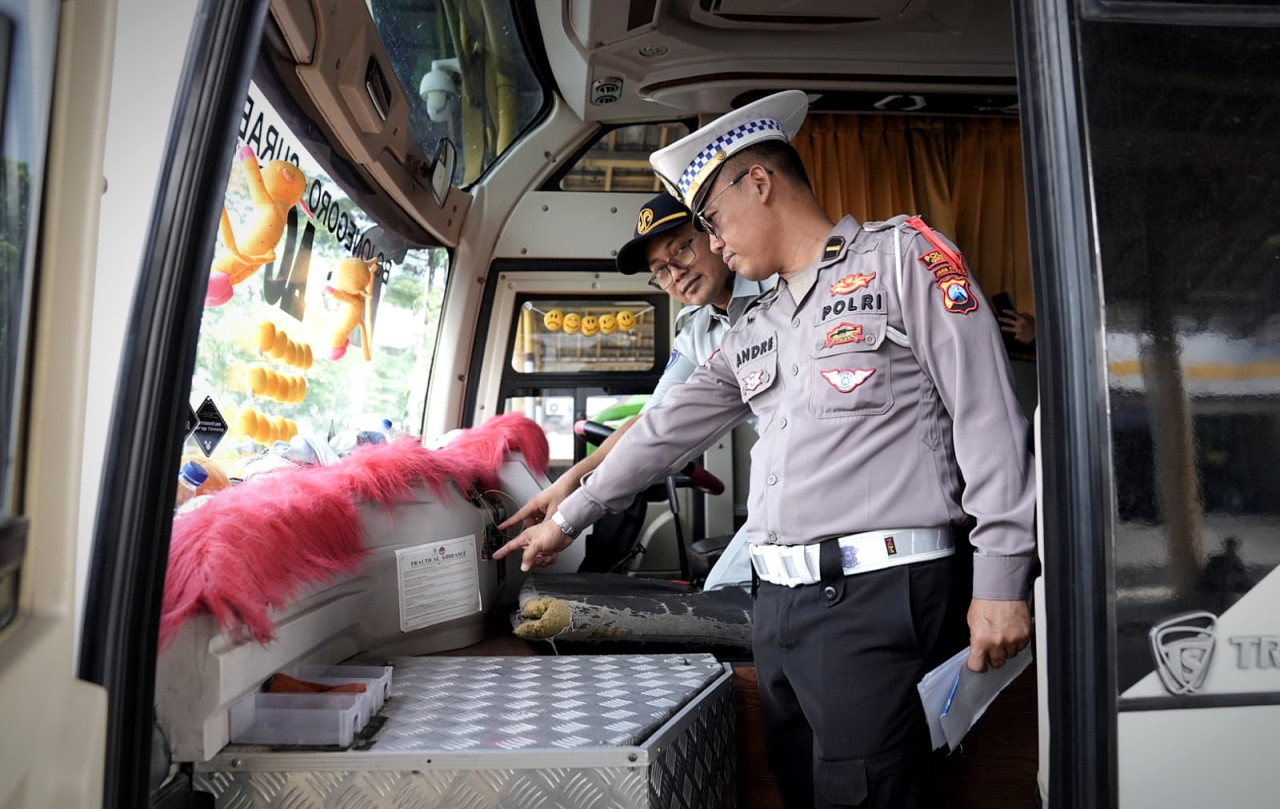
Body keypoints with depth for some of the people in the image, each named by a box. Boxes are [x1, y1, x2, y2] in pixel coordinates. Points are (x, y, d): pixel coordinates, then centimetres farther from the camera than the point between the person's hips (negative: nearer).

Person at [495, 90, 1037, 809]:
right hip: (781, 602, 7)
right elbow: (669, 430, 26)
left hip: (879, 593, -7)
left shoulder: (902, 253, 2)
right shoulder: (753, 333, 22)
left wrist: (1001, 579, -12)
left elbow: (987, 412, -6)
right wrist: (567, 520, 29)